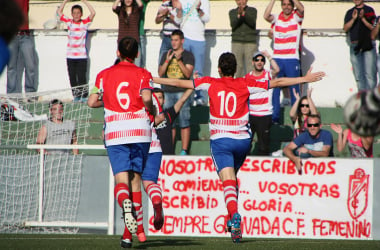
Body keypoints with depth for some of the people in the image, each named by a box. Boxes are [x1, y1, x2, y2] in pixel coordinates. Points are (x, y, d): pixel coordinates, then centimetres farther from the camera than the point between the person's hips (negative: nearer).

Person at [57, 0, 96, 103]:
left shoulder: (85, 23, 1)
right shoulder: (69, 22, 8)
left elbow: (93, 13, -11)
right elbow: (59, 12, 10)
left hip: (82, 56, -3)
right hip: (70, 56, 3)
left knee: (81, 77, -7)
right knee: (72, 77, 2)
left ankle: (84, 96, 0)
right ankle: (76, 96, 10)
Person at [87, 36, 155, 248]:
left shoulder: (105, 75, 10)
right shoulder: (142, 74, 3)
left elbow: (92, 102, 6)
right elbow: (147, 98, -14)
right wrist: (152, 113, 5)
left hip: (115, 132, 0)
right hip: (140, 130, 0)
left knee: (121, 180, -6)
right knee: (136, 178, 10)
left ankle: (125, 203, -42)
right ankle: (135, 229, 10)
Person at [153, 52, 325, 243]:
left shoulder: (210, 83, 4)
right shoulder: (245, 85, 5)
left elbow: (179, 83, 7)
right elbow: (277, 83, 10)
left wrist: (153, 79, 19)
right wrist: (306, 79, 17)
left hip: (220, 140, -2)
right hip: (242, 140, 2)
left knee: (228, 181, -13)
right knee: (233, 176, 25)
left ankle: (234, 215, -37)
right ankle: (232, 218, 27)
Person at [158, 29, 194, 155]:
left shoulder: (188, 55, 4)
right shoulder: (166, 55, 15)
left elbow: (188, 73, -7)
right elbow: (160, 73, 7)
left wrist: (179, 60, -17)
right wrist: (167, 60, -7)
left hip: (182, 92, -4)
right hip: (168, 92, 4)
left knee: (184, 122, -7)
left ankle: (184, 150, -5)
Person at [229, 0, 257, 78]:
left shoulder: (252, 10, 8)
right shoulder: (232, 12, 12)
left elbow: (252, 23, -8)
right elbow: (233, 25, -4)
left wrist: (243, 13, -21)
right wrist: (239, 15, -20)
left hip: (251, 43, -1)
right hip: (236, 42, 1)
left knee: (251, 68, -9)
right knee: (237, 67, -4)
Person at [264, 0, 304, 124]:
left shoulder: (296, 17, 4)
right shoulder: (276, 18, 8)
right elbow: (266, 16, -12)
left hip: (292, 59, -2)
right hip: (277, 59, 2)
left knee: (294, 89, 2)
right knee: (275, 89, 2)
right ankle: (275, 117, 7)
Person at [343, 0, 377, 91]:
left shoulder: (369, 10, 6)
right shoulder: (350, 12, 14)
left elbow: (373, 27, -3)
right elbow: (345, 28, 3)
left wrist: (363, 18, -16)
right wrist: (353, 19, -12)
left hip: (368, 45, -3)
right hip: (354, 46, 3)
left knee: (370, 73, -9)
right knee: (358, 74, 2)